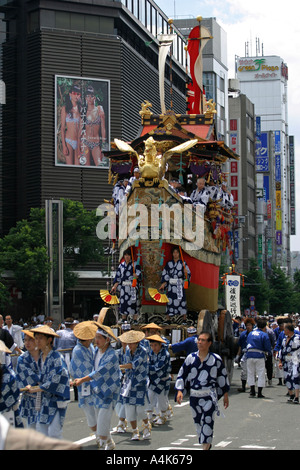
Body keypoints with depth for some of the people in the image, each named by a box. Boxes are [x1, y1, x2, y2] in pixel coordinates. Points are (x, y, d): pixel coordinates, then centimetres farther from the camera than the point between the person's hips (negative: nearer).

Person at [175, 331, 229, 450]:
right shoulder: (191, 358, 3)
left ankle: (206, 447, -8)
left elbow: (222, 376, 10)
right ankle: (207, 444, 29)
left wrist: (225, 395, 13)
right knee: (197, 421, 11)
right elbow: (181, 375, 8)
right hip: (194, 395, 3)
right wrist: (179, 391, -4)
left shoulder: (216, 359, 0)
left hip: (210, 395, -3)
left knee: (208, 421, -11)